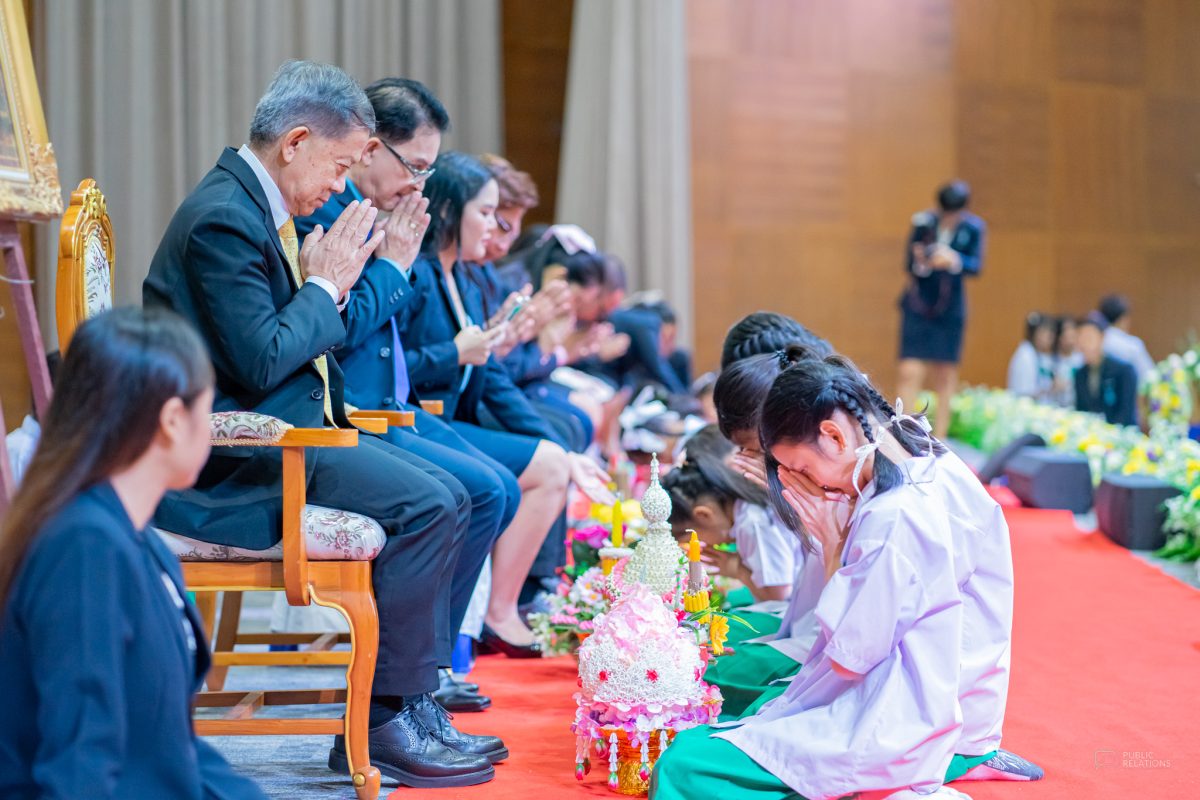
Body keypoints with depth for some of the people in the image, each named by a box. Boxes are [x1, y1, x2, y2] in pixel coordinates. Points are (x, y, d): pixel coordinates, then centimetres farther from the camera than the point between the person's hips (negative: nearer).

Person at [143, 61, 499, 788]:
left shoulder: (257, 207, 15)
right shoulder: (224, 217, -17)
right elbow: (261, 362, -23)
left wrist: (325, 282, 4)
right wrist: (325, 286, -10)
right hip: (240, 448, -11)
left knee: (448, 499, 4)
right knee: (428, 505, -20)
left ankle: (415, 703, 5)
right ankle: (383, 722, -10)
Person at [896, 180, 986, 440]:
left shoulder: (973, 227, -3)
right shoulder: (923, 222, -6)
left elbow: (976, 265, -10)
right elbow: (909, 266, -5)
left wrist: (954, 261, -30)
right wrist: (921, 263, -28)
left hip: (950, 308, 1)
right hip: (918, 305, -1)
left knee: (946, 374, 6)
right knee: (910, 372, -10)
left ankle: (939, 436, 14)